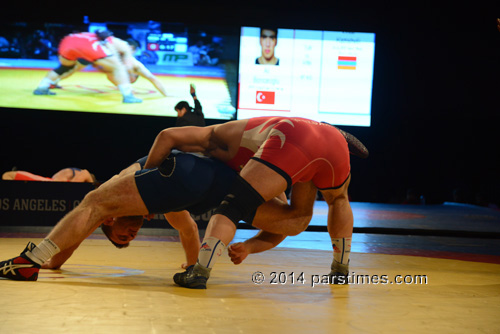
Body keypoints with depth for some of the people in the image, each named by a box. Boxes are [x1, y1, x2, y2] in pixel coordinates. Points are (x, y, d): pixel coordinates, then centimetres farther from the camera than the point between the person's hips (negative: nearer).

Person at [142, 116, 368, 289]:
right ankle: (341, 270, 38)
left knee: (232, 208, 1)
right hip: (334, 140, 7)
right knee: (338, 199, 38)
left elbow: (168, 136, 16)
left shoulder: (218, 137, 28)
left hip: (291, 138, -7)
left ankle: (201, 271, -18)